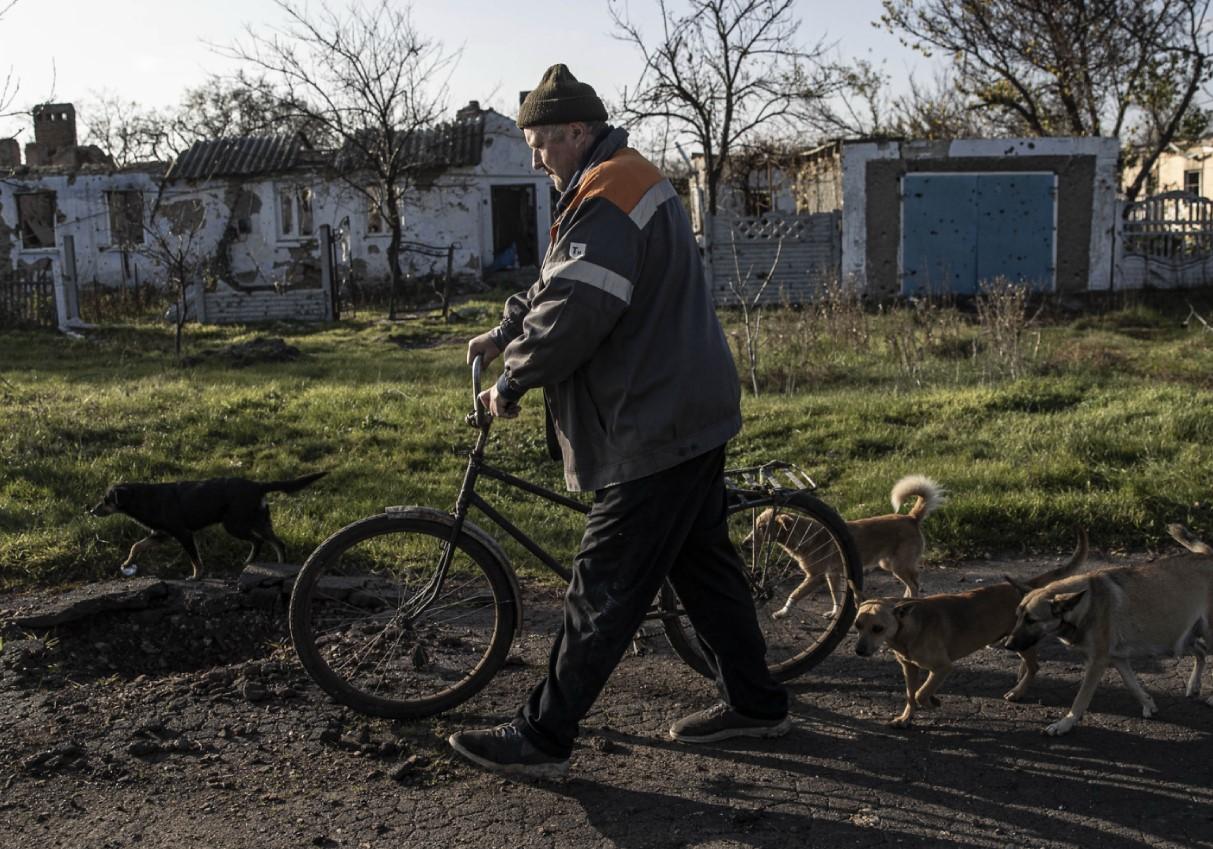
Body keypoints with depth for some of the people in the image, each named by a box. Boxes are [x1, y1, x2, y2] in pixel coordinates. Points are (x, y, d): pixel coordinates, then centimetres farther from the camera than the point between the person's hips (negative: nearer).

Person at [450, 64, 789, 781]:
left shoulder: (607, 198, -17)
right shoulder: (635, 180, 19)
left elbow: (574, 312, -24)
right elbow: (557, 283, 24)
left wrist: (512, 382, -11)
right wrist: (503, 334, 15)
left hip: (654, 429, -11)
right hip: (692, 412, 11)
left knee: (606, 589, -4)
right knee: (703, 561, 18)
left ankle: (542, 739, 5)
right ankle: (756, 703, 29)